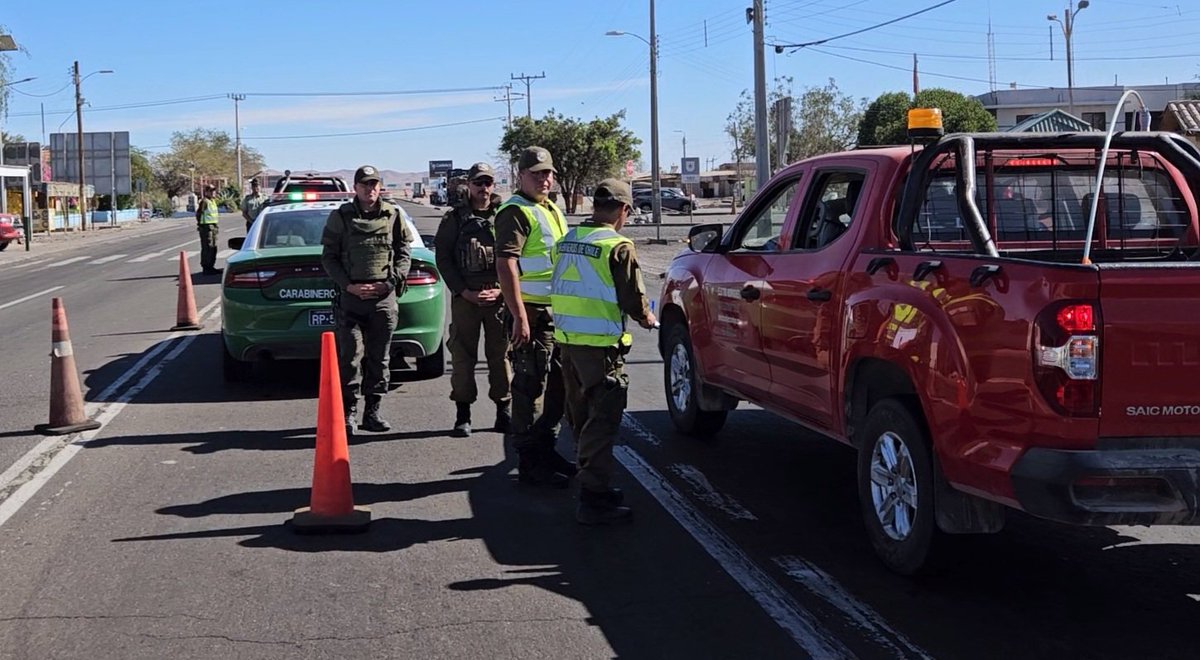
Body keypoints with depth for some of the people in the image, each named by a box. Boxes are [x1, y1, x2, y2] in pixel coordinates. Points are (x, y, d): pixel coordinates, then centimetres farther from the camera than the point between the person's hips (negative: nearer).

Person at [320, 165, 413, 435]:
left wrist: (389, 283, -6)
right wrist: (349, 285, -8)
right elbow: (329, 256, 4)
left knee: (379, 358, 7)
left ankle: (373, 411, 15)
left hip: (384, 297, 2)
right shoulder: (340, 217, 5)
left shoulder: (393, 216, 8)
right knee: (350, 356, -7)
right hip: (349, 297, -2)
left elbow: (404, 254, 9)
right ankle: (348, 412, 0)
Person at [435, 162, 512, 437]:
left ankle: (504, 410, 12)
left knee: (501, 353, 2)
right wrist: (464, 292, -5)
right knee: (462, 355, 1)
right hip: (464, 297, 0)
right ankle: (463, 414, 8)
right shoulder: (454, 218, 6)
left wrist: (500, 290, -7)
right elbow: (443, 258, 4)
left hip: (500, 297, 0)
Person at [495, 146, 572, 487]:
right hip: (532, 312, -9)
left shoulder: (551, 210, 18)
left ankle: (546, 449, 29)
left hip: (558, 311, 9)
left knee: (555, 385, 16)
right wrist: (519, 317, -27)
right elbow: (505, 265, -21)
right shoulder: (516, 212, -12)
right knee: (531, 387, -4)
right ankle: (529, 462, 2)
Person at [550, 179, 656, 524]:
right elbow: (633, 300, -12)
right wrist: (646, 318, 8)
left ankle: (592, 483, 30)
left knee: (582, 416, 18)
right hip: (600, 344, -8)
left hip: (566, 340, 8)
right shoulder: (618, 246, -14)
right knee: (602, 420, -4)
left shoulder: (566, 241, 8)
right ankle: (594, 498, -6)